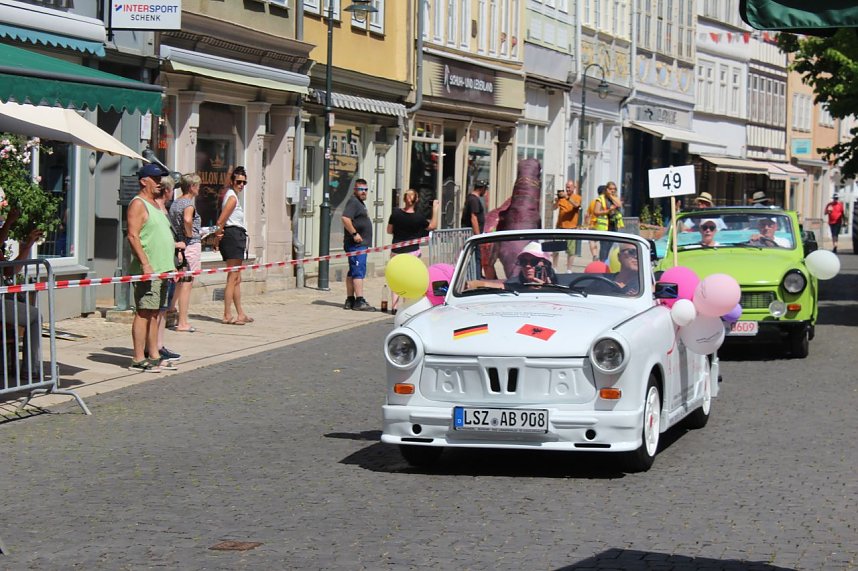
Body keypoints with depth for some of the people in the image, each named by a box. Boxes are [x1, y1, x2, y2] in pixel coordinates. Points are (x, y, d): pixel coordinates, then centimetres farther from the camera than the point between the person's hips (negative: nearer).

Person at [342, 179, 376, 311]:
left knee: (353, 272, 12)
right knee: (358, 271, -13)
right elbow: (345, 218, -24)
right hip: (356, 244, -11)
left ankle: (350, 300, 15)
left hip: (361, 244, 11)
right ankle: (359, 301, -17)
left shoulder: (360, 202, 22)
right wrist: (354, 233, -25)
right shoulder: (353, 202, -11)